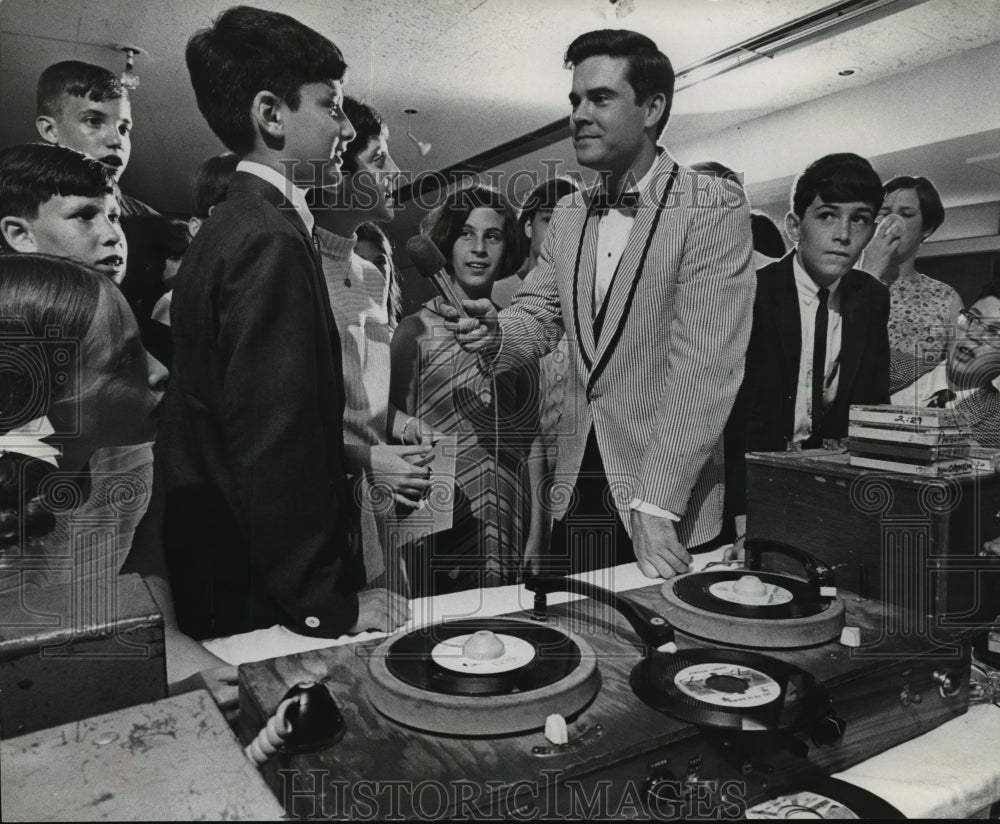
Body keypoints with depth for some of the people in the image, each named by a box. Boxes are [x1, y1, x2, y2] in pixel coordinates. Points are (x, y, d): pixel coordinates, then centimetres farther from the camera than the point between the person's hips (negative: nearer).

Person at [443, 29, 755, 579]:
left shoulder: (715, 210, -12)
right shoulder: (568, 218, 8)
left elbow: (706, 368, -18)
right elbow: (537, 315, 9)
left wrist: (655, 507, -23)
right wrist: (494, 334, -16)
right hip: (576, 487, 5)